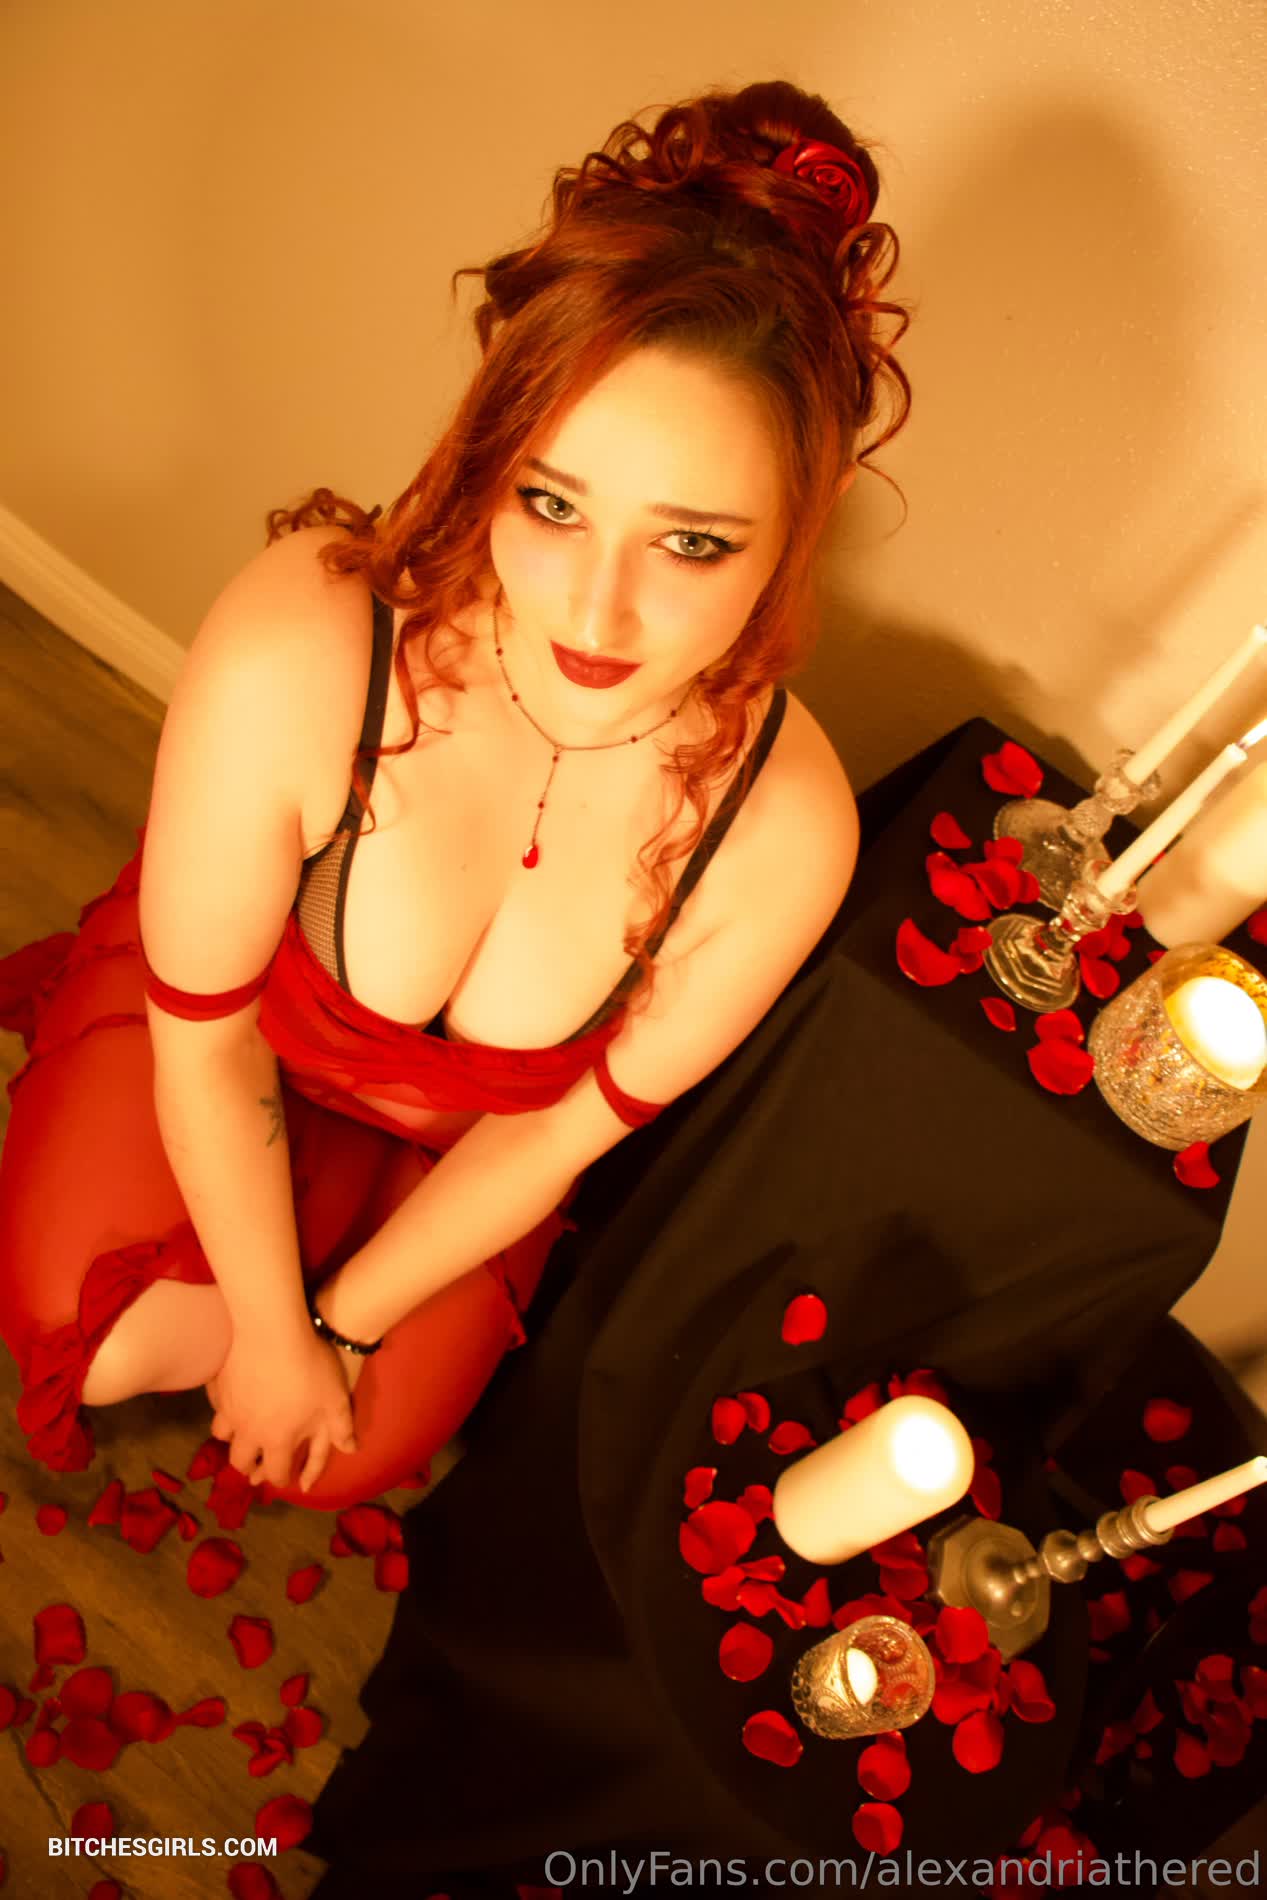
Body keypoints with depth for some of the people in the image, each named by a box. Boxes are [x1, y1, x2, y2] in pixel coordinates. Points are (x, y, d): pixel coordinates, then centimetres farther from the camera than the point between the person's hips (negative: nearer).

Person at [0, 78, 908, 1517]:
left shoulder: (783, 831, -34)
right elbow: (204, 1034, -22)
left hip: (466, 1135, 2)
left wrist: (340, 1327, -7)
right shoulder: (292, 657, -40)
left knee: (353, 1459, 2)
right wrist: (267, 1329, -10)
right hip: (226, 1030, -1)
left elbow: (567, 1127, -16)